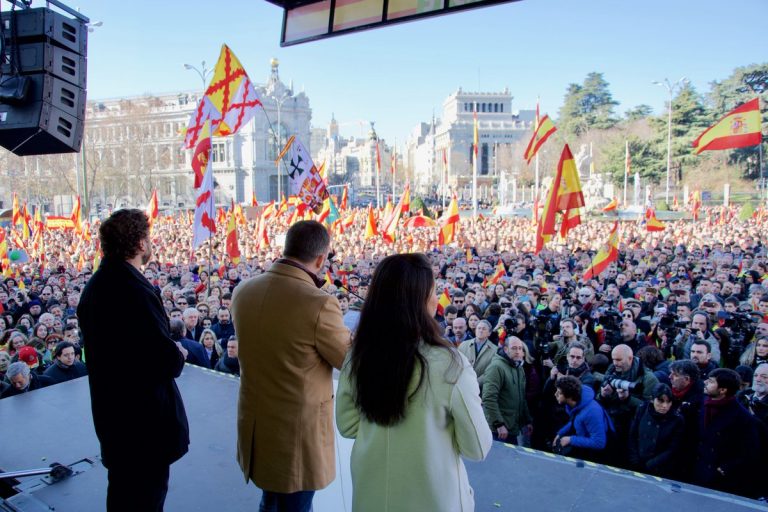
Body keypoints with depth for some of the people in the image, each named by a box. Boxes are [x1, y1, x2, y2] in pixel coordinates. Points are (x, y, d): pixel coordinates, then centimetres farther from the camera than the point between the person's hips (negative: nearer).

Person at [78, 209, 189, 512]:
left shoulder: (94, 286, 4)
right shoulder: (135, 291, -26)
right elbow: (167, 361, -29)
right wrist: (179, 354, -7)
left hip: (110, 409, 9)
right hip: (145, 417, -9)